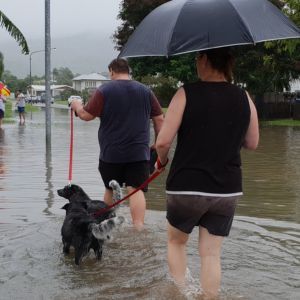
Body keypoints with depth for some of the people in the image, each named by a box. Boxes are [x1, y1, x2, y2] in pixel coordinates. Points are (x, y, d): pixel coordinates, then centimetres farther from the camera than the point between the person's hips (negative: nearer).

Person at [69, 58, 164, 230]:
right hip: (139, 152, 0)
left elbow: (86, 115, -4)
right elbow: (159, 119, 6)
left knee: (111, 190, 16)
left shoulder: (104, 91, -3)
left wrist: (77, 106, 17)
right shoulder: (145, 91, 5)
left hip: (111, 153, 0)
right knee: (136, 189, -5)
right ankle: (139, 228, -15)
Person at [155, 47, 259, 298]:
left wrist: (162, 160, 6)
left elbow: (163, 142, -14)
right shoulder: (243, 97, 0)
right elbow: (252, 143, 10)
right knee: (211, 254, 11)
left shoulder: (187, 94, -10)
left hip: (186, 186, -2)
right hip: (227, 190, 3)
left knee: (176, 242, 21)